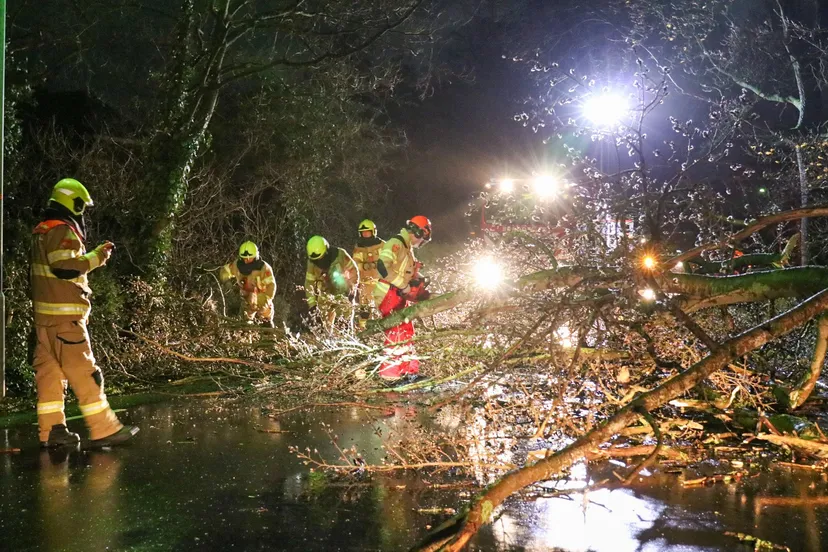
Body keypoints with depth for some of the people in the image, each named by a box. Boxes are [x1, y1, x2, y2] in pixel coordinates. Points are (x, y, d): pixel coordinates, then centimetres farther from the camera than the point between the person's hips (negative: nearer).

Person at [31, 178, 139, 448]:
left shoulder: (42, 232, 18)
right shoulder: (62, 231, -13)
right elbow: (66, 268, -23)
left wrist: (94, 254, 13)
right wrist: (96, 257, -12)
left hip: (44, 314, 10)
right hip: (64, 315, -10)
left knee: (49, 371, 10)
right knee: (83, 371, -8)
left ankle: (51, 430, 13)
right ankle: (104, 429, -6)